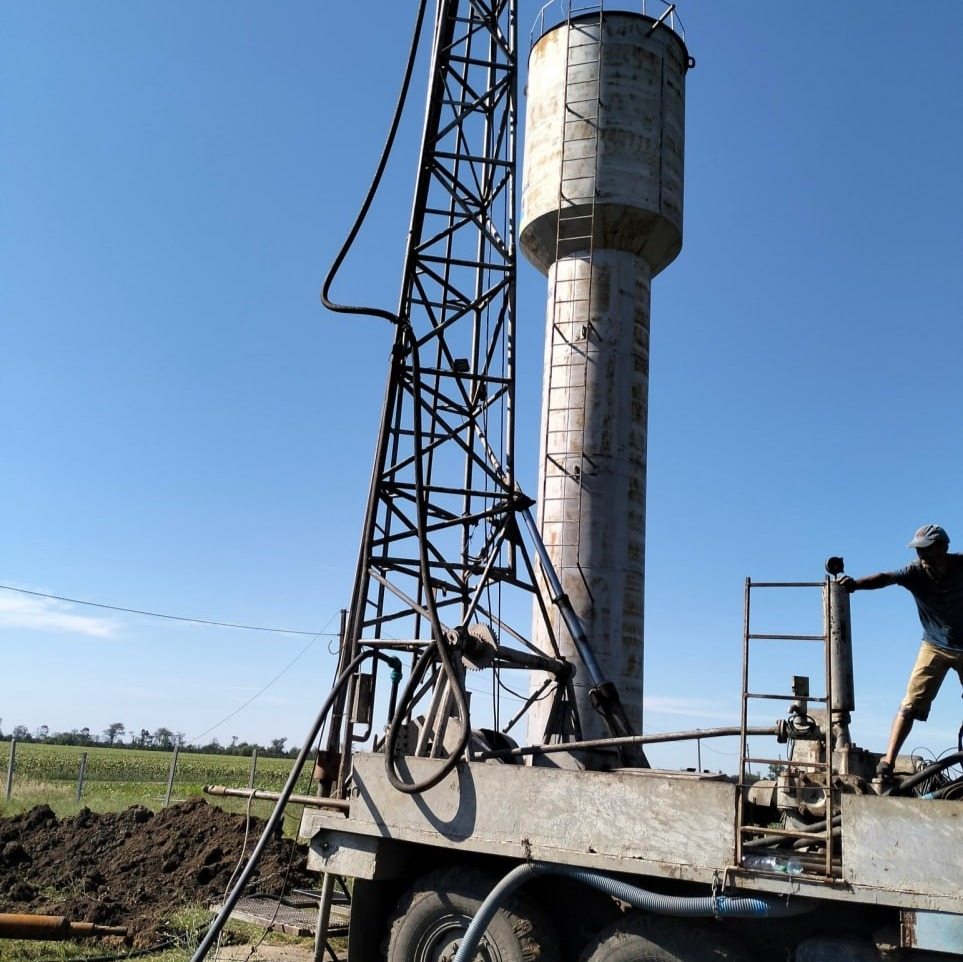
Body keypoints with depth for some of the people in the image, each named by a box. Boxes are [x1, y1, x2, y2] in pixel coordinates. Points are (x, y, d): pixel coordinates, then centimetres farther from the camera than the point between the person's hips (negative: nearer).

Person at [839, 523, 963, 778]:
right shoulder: (916, 571, -16)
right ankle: (888, 760, -10)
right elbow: (886, 577, -34)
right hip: (934, 645, -1)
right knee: (911, 704, -10)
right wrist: (856, 583, -53)